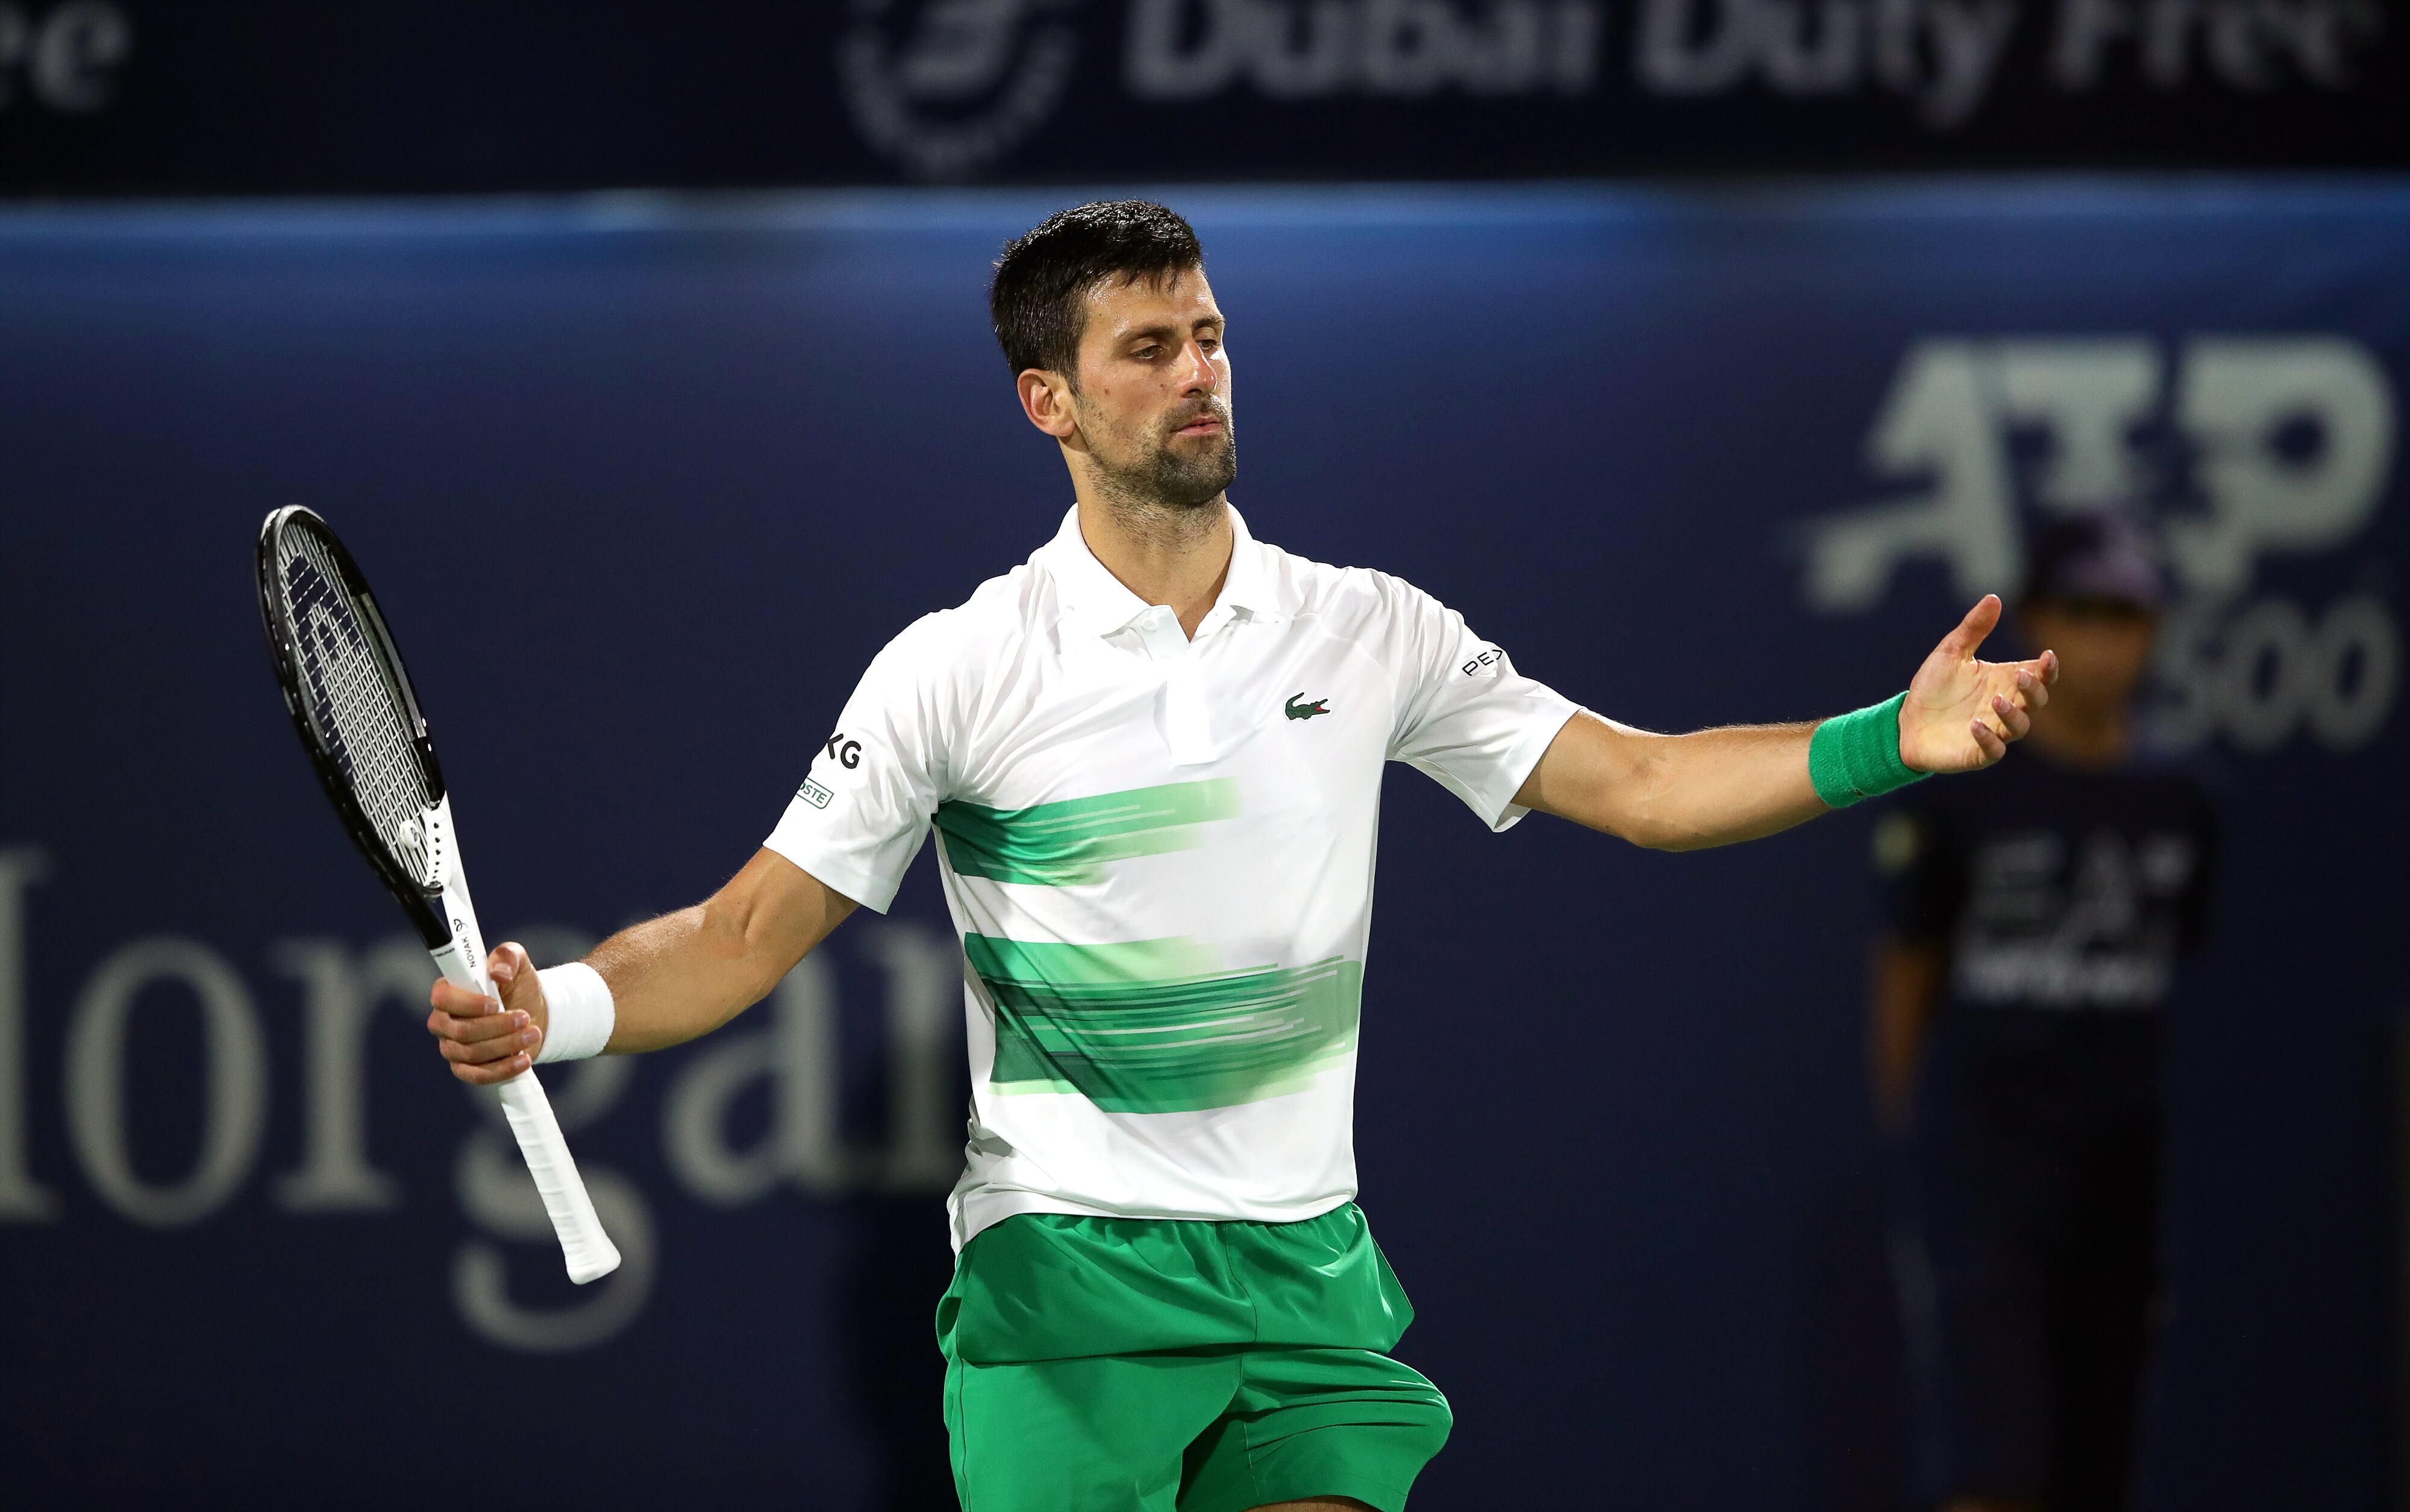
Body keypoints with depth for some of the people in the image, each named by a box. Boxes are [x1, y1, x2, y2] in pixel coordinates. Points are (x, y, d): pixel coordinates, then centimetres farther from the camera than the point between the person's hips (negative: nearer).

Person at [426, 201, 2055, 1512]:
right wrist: (555, 1010, -21)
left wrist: (1887, 741, -8)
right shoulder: (959, 671, -2)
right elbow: (745, 938, -2)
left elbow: (1639, 782, 6)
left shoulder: (1370, 632, 7)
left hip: (1308, 1274, 3)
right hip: (1065, 1278, -3)